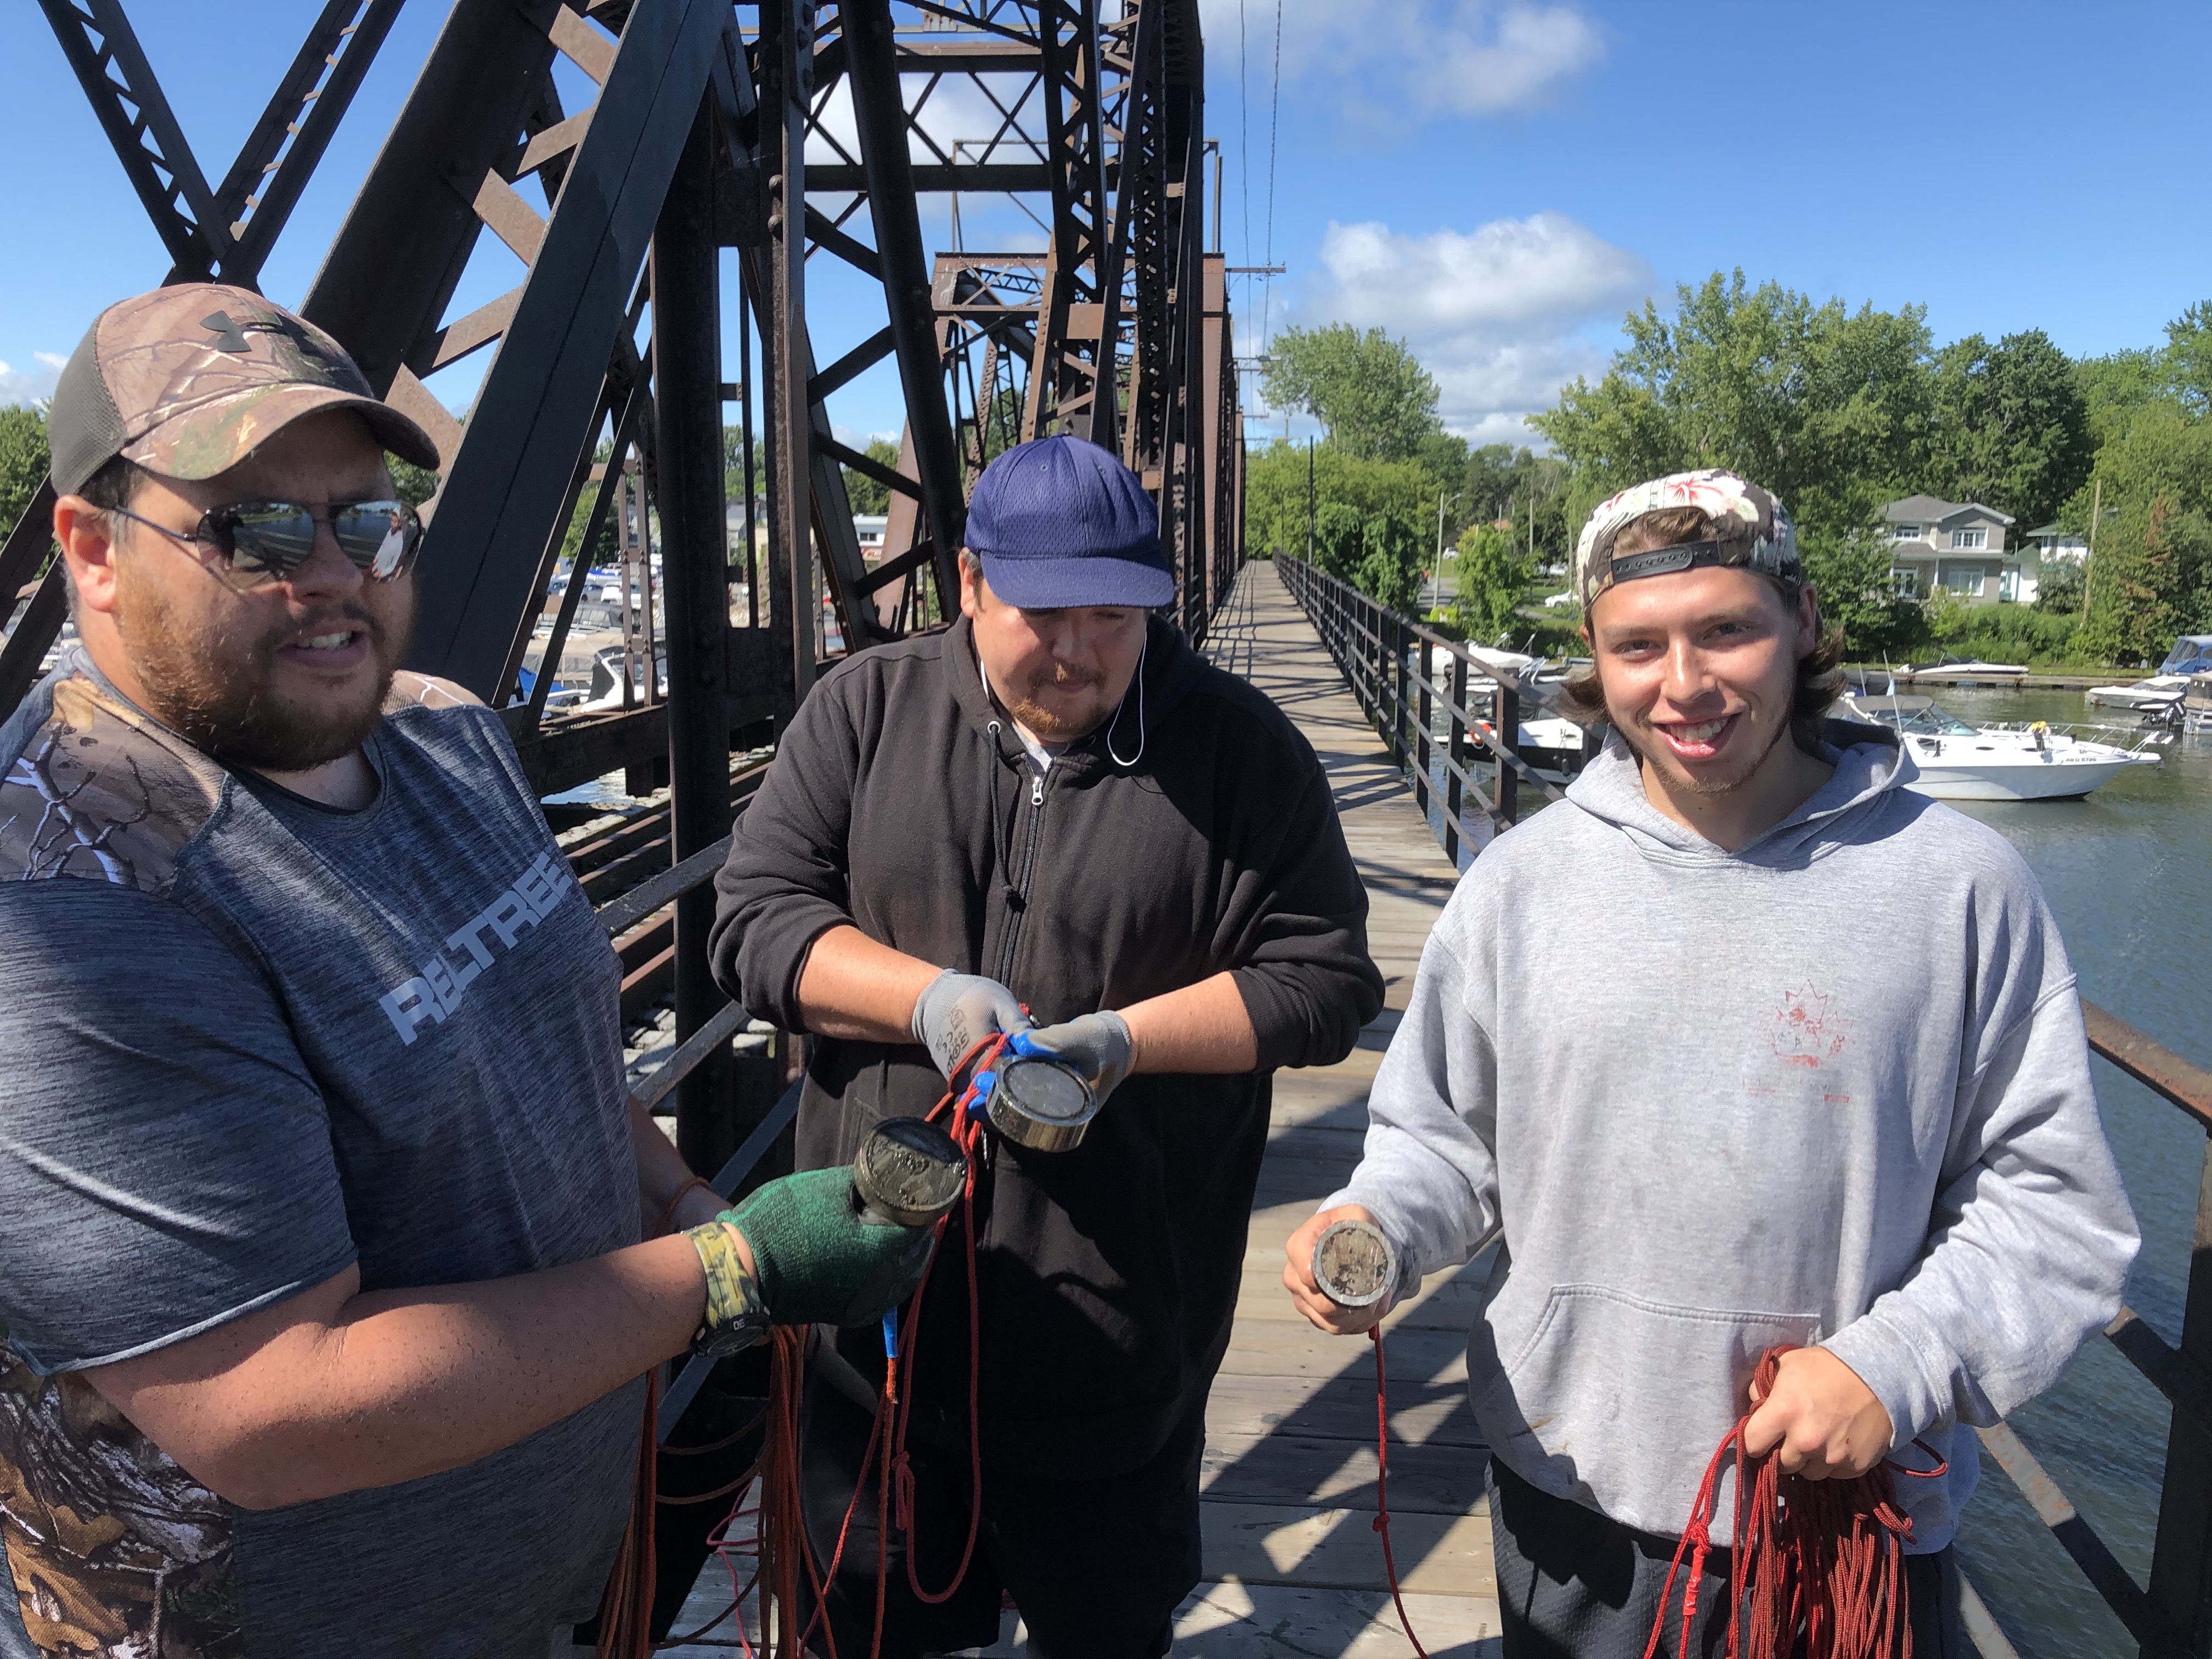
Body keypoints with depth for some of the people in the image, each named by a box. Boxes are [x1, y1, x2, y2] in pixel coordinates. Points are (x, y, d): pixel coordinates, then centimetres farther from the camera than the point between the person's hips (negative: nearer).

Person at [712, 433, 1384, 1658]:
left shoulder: (1241, 749, -4)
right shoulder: (866, 708, 0)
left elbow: (1322, 975, -4)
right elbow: (756, 914, -2)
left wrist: (1125, 1038, -18)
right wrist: (927, 995, -19)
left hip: (1121, 1331, -1)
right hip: (876, 1314, 2)